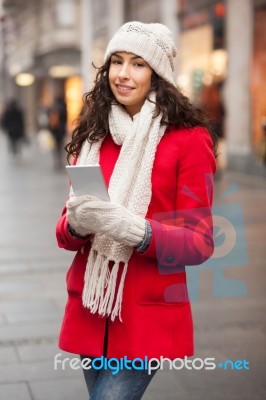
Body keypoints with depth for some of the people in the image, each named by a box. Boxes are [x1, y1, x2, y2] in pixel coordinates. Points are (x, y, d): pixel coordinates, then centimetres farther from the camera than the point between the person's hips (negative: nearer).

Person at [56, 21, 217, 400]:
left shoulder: (189, 139, -7)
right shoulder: (92, 136, 7)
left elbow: (198, 242, -8)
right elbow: (65, 231, 8)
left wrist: (132, 229, -25)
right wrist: (77, 224, -16)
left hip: (148, 316, -4)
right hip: (89, 310, 5)